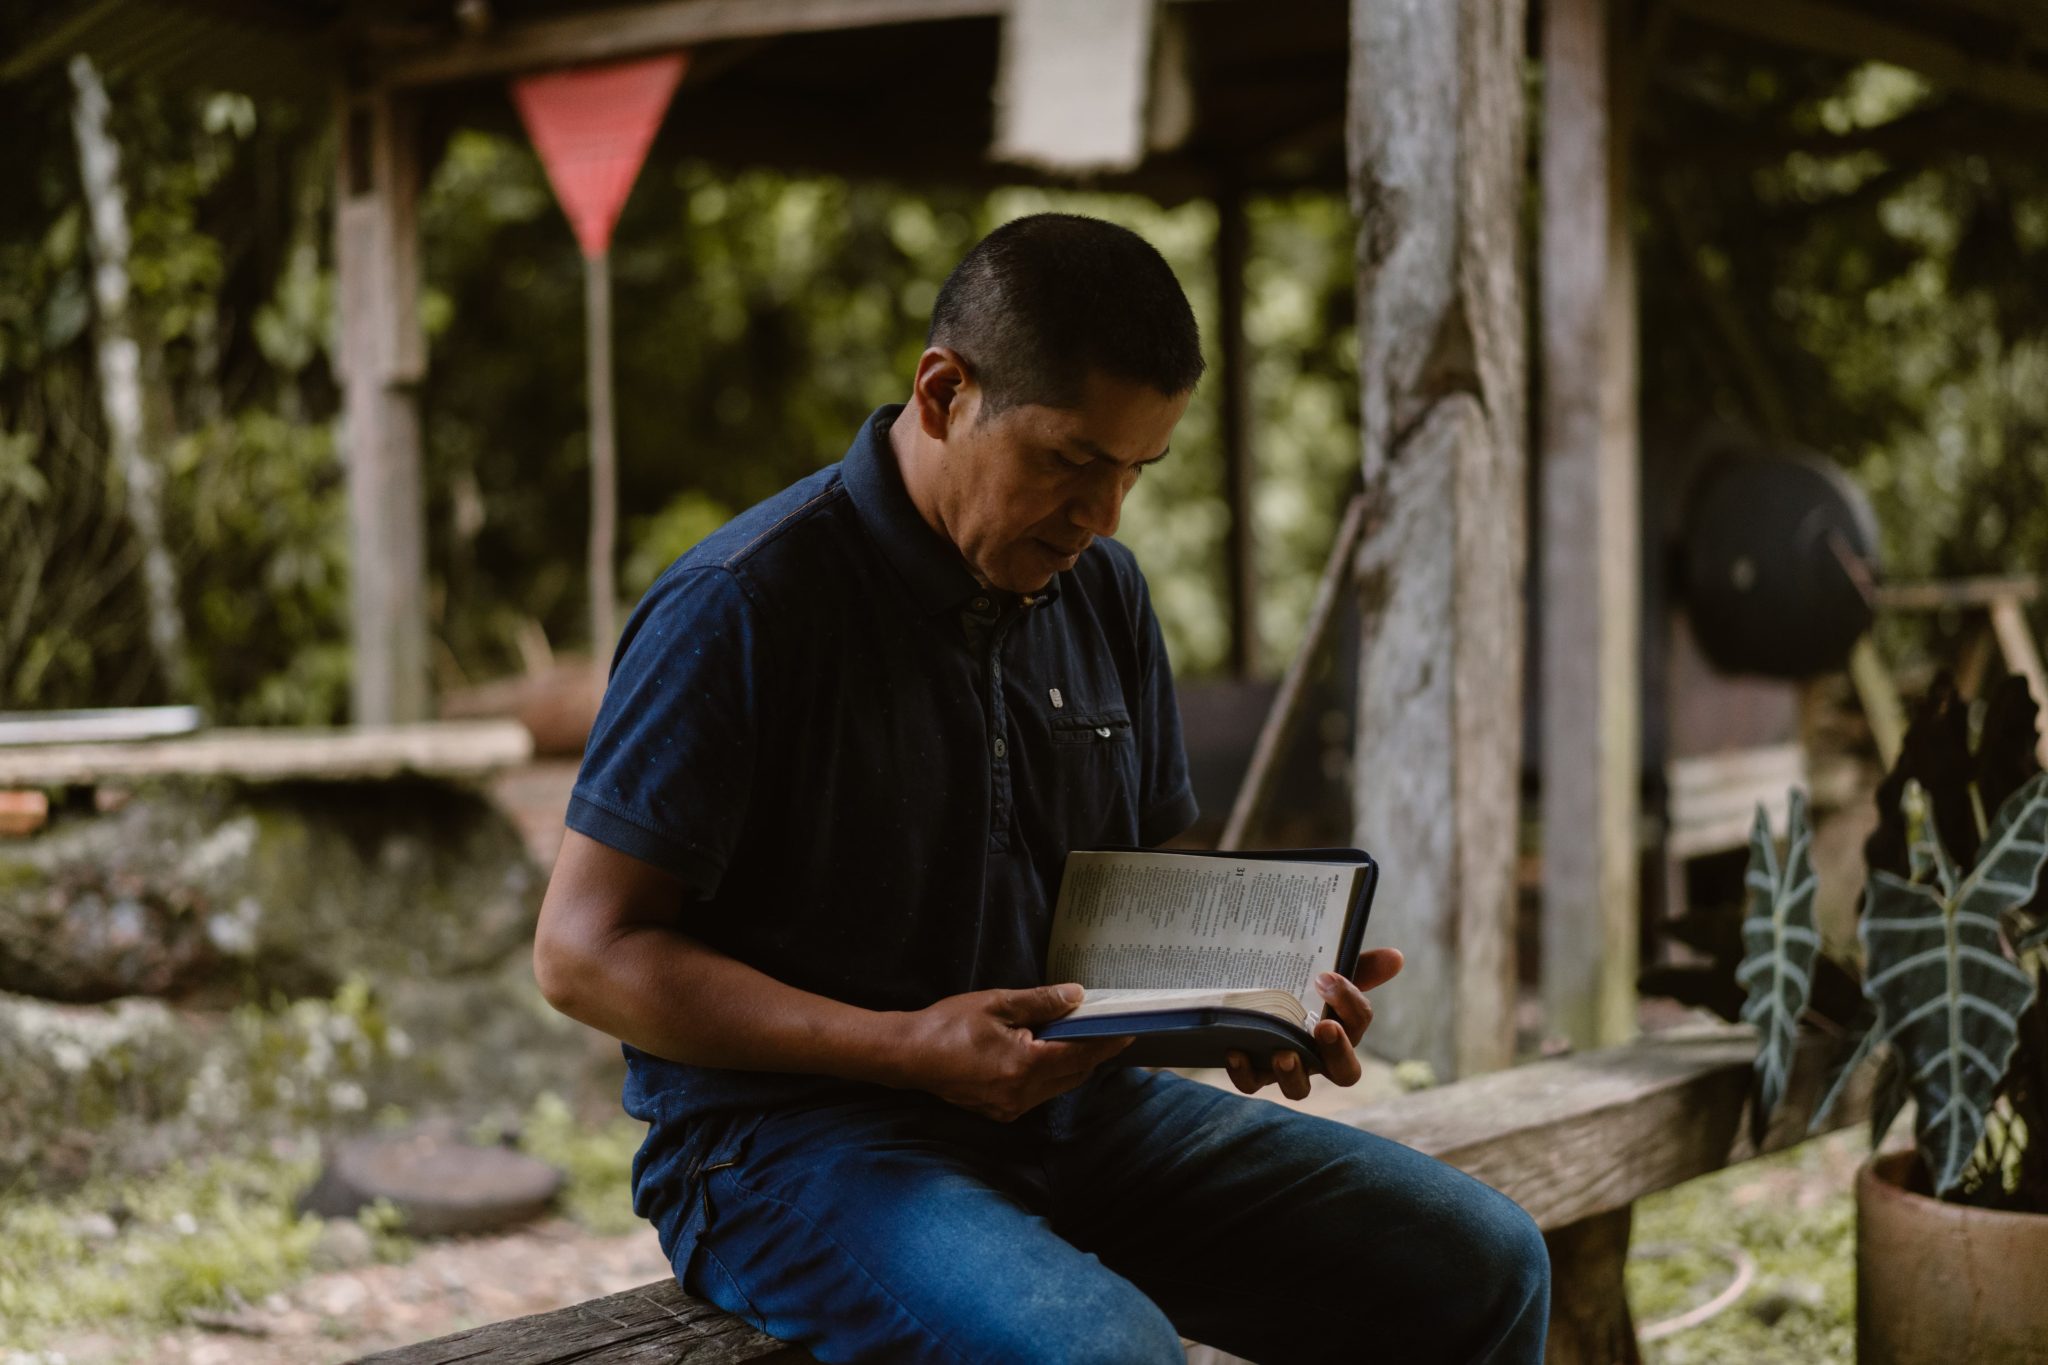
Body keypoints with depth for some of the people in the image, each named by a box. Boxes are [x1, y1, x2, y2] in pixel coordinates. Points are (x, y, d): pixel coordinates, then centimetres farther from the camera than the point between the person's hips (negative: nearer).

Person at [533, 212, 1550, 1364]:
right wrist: (909, 1047, -23)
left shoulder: (1102, 590, 9)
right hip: (791, 1132, -7)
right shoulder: (739, 609, -14)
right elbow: (586, 948, -14)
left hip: (1070, 1100, 7)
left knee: (1480, 1265, -4)